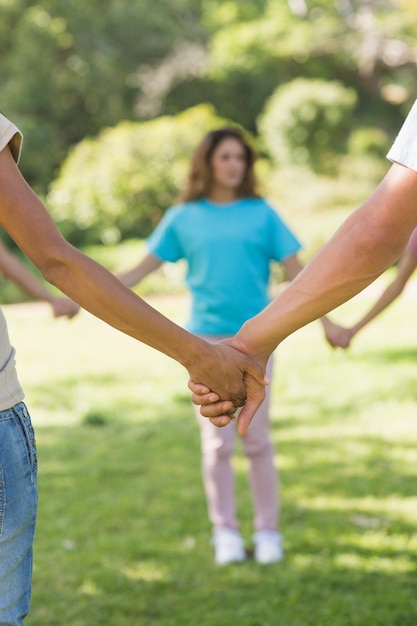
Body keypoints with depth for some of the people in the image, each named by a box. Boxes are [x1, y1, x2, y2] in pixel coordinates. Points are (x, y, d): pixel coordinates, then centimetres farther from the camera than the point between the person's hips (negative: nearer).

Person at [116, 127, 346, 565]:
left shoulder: (262, 214, 3)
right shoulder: (183, 217, 4)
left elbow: (295, 271, 5)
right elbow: (141, 270, 7)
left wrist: (326, 322, 0)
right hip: (205, 340, 0)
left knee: (257, 440, 4)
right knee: (217, 443, 3)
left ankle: (268, 531, 15)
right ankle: (225, 533, 15)